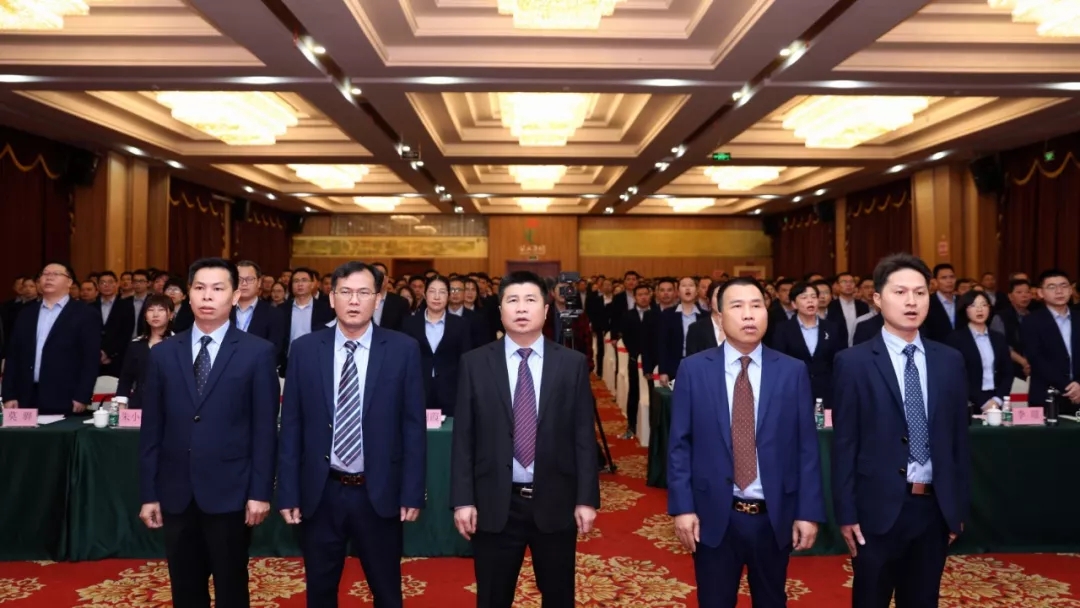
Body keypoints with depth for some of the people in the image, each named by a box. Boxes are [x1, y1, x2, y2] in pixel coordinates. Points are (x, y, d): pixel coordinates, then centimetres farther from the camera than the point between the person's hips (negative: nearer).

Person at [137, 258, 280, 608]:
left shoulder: (257, 352, -4)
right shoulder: (163, 354, 6)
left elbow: (265, 429, -5)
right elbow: (151, 429, 6)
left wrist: (260, 492, -8)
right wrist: (149, 493, 4)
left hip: (230, 492, -3)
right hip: (176, 493, 3)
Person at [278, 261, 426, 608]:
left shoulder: (403, 349, -5)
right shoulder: (304, 349, -1)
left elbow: (414, 426, -4)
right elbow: (291, 426, 1)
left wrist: (412, 493, -6)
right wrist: (288, 492, -1)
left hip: (379, 493, -1)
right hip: (320, 493, 1)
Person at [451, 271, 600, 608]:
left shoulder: (572, 363, 0)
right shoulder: (475, 363, 0)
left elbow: (584, 436, 0)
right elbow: (463, 437, -1)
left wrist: (587, 498, -4)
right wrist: (462, 499, -5)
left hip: (556, 502, 1)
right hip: (495, 504, 0)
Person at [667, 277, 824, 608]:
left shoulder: (793, 371, -1)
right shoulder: (693, 369, -3)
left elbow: (806, 447, 0)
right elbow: (679, 444, -2)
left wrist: (809, 512, -3)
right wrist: (682, 507, -8)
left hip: (775, 517, 1)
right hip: (714, 515, -1)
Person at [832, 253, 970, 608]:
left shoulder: (950, 361, 7)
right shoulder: (853, 362, -6)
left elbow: (958, 438, 10)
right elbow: (844, 444, -7)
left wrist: (958, 506, 9)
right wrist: (846, 513, -9)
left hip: (935, 508, 4)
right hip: (879, 509, -3)